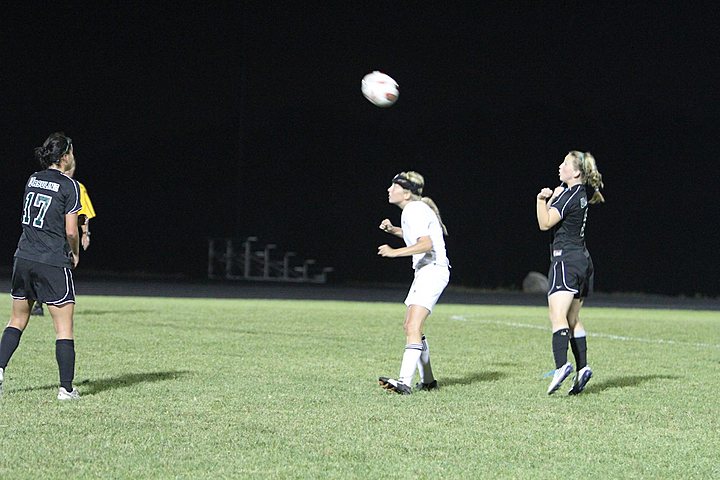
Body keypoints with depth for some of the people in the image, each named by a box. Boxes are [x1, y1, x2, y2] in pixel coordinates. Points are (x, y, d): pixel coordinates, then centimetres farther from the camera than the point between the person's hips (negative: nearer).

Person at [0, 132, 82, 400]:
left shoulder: (32, 180, 10)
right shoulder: (69, 186, -9)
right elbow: (71, 231, -10)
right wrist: (75, 253, 11)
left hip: (24, 258, 6)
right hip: (54, 263, -6)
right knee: (64, 329, 0)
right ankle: (66, 388, -2)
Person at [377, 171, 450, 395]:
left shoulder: (415, 210, -13)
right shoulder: (415, 209, 17)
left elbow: (426, 244, -25)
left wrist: (395, 252, -27)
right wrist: (392, 229, 20)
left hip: (433, 270, -11)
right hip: (425, 271, 11)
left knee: (413, 327, -21)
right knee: (409, 326, 15)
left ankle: (404, 382, -32)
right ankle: (427, 381, 23)